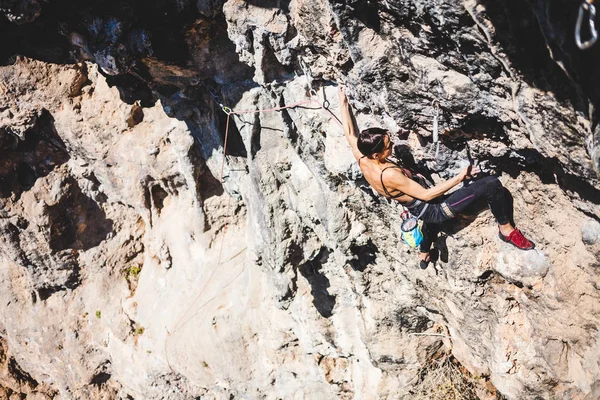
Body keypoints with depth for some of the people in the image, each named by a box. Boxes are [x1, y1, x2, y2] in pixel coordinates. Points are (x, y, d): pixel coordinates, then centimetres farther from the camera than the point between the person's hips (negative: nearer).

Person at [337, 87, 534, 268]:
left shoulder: (362, 158, -11)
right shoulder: (389, 175, -34)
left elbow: (349, 133, 7)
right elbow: (426, 194, -30)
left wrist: (343, 103, 18)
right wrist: (460, 177, -26)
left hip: (420, 208, 9)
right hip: (434, 210, -9)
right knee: (491, 185, -17)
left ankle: (424, 254, 69)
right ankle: (506, 230, 6)